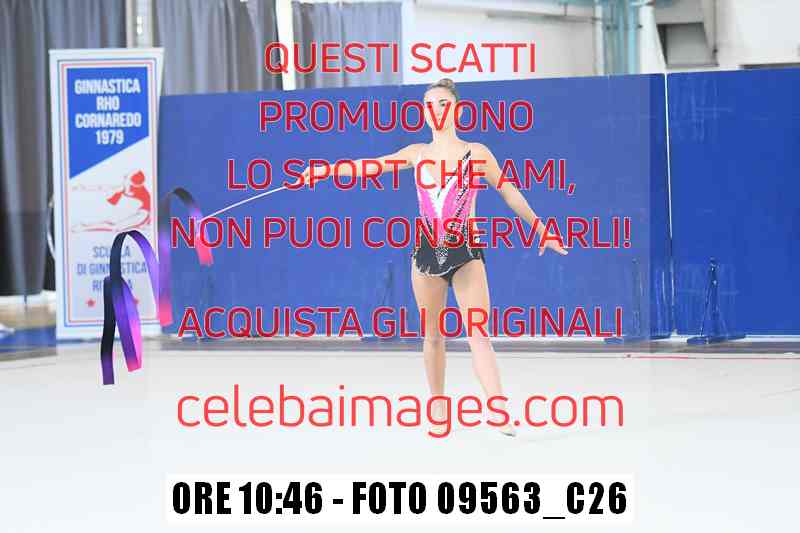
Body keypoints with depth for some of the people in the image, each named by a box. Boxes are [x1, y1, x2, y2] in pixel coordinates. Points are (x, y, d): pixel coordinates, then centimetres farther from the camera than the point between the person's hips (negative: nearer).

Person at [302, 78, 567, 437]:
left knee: (478, 336, -14)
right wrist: (323, 170, -4)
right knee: (432, 336, 9)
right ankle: (438, 406, 22)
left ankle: (500, 413, -22)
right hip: (426, 253, 3)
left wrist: (540, 230, 10)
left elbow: (510, 193, 8)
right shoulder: (417, 154, 8)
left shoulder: (476, 153, 1)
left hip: (466, 253, -3)